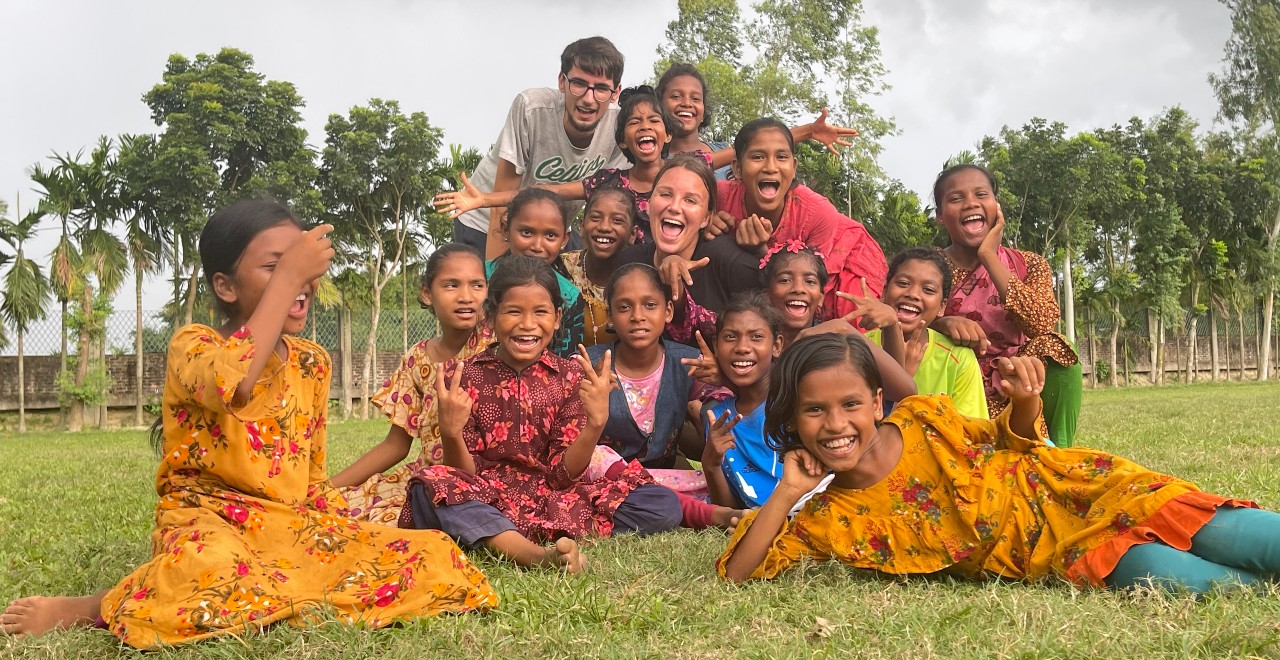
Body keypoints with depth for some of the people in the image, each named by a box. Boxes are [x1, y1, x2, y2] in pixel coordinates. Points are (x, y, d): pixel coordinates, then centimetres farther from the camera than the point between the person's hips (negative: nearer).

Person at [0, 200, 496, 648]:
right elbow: (233, 383, -31)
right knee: (215, 575, -42)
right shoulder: (193, 345, -5)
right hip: (211, 520, -5)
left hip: (297, 521, 6)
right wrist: (285, 276, -24)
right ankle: (80, 609, -12)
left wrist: (336, 525, 3)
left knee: (436, 559, -12)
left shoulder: (312, 360, 12)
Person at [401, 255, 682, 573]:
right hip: (485, 499, -2)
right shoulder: (464, 378, -1)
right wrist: (450, 432, -23)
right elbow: (466, 475, -3)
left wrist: (596, 423, -19)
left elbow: (563, 473, -3)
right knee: (428, 489, -33)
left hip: (553, 497, 2)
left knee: (664, 505, -16)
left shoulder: (570, 376, 2)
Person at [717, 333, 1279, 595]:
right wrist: (787, 494, -19)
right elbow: (738, 574, -10)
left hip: (1072, 491, 0)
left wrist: (1024, 403, -15)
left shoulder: (925, 419, -8)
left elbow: (1007, 442, 8)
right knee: (1171, 576, -27)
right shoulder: (826, 520, -6)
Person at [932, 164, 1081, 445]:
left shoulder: (1029, 265, 7)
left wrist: (989, 257, -12)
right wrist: (942, 323, -31)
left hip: (1014, 387, 2)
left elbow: (1042, 324, -15)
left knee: (1056, 349, -26)